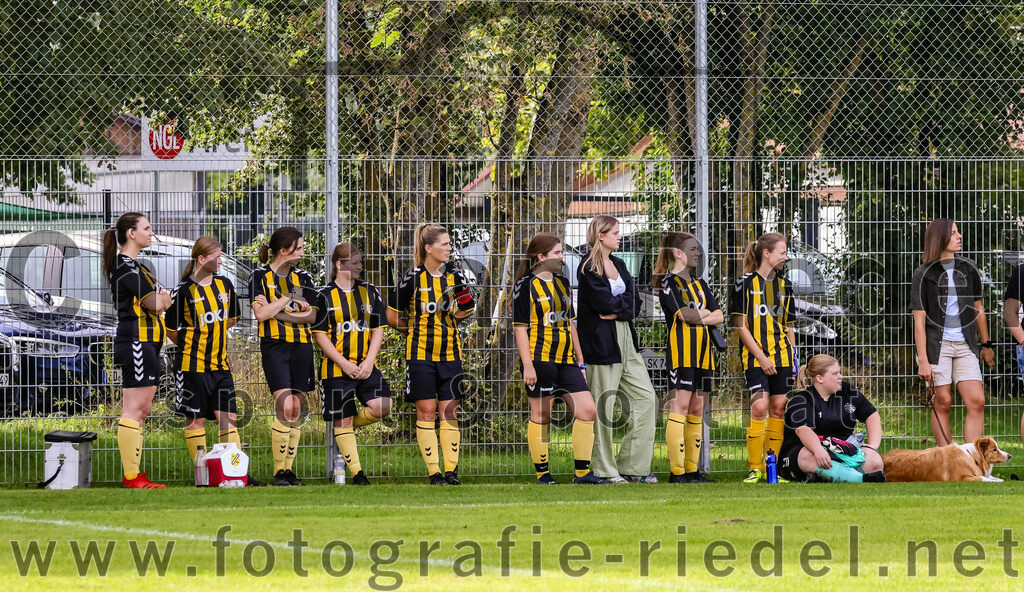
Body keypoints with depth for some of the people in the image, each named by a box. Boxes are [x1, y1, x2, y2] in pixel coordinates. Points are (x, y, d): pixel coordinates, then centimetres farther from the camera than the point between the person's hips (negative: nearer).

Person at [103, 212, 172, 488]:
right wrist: (160, 297, 5)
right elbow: (156, 303, -16)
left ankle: (133, 474, 13)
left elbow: (163, 300, 18)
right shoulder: (126, 266, -12)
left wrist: (160, 298, -2)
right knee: (134, 409, -10)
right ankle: (131, 476, -11)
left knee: (142, 410, 11)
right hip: (136, 342, -11)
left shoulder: (136, 266, 20)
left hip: (147, 345, 11)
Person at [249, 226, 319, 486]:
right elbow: (261, 314, -11)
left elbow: (312, 315, 2)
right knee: (285, 406, -16)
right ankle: (279, 472, -12)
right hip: (274, 345, -5)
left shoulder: (303, 277, 12)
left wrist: (278, 313, -8)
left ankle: (289, 469, 10)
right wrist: (289, 299, -9)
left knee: (296, 410, 4)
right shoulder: (260, 276, 0)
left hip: (302, 345, 5)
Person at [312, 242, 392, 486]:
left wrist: (369, 362, -5)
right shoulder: (325, 296, -4)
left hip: (366, 366, 3)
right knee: (342, 420, -2)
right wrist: (345, 365, -12)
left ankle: (349, 425, 13)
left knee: (381, 407, -16)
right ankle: (356, 472, 7)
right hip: (336, 368, -3)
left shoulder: (370, 292, 8)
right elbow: (320, 335, -6)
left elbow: (378, 329, 8)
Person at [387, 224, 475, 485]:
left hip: (450, 353, 4)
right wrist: (415, 328, -4)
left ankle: (451, 470, 4)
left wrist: (464, 308, -4)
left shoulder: (454, 276, 6)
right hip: (420, 353, -4)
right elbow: (392, 316, 0)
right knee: (426, 410, -2)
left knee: (449, 411, 1)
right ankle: (433, 471, 1)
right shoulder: (414, 278, -7)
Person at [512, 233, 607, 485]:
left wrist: (580, 360, 20)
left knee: (588, 410, -2)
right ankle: (542, 473, 8)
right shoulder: (526, 286, -5)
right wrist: (527, 365, -15)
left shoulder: (562, 283, 16)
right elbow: (520, 327, -8)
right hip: (539, 358, -7)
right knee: (541, 415, -1)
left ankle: (582, 471, 3)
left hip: (565, 360, 7)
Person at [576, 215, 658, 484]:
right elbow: (604, 302, -17)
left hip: (625, 340, 8)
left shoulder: (619, 265, 17)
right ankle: (604, 469, 1)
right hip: (601, 341, -8)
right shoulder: (588, 268, -8)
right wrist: (624, 304, -1)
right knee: (603, 405, -5)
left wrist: (616, 309, -9)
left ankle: (632, 465, 9)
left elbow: (634, 303, 9)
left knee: (646, 397, 4)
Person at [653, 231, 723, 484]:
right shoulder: (668, 283, -4)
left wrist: (698, 316, -7)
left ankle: (692, 469, 10)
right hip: (681, 350, -8)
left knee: (697, 409, 6)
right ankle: (676, 471, -13)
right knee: (681, 405, -11)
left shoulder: (700, 284, 19)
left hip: (703, 352, 8)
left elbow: (719, 316, 10)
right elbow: (684, 314, -15)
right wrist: (706, 314, 3)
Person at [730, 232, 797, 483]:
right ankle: (754, 468, -8)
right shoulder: (746, 283, -4)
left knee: (778, 407, 3)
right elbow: (740, 325, -6)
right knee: (759, 406, -14)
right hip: (756, 356, -5)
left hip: (782, 357, 5)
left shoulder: (784, 285, 14)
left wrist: (793, 358, 12)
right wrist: (760, 356, -12)